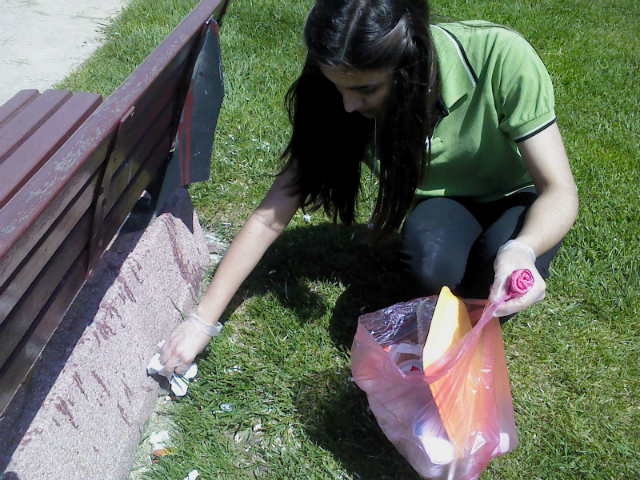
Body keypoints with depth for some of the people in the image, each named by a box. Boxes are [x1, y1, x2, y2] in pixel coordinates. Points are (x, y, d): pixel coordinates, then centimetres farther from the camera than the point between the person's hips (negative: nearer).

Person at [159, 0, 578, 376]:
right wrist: (203, 320, -18)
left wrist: (521, 250, -49)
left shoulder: (499, 57, -33)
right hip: (445, 205, 1)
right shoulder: (338, 106, -23)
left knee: (502, 267, -35)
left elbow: (560, 191, -27)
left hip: (519, 202, -1)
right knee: (434, 262, -34)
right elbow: (271, 217, -18)